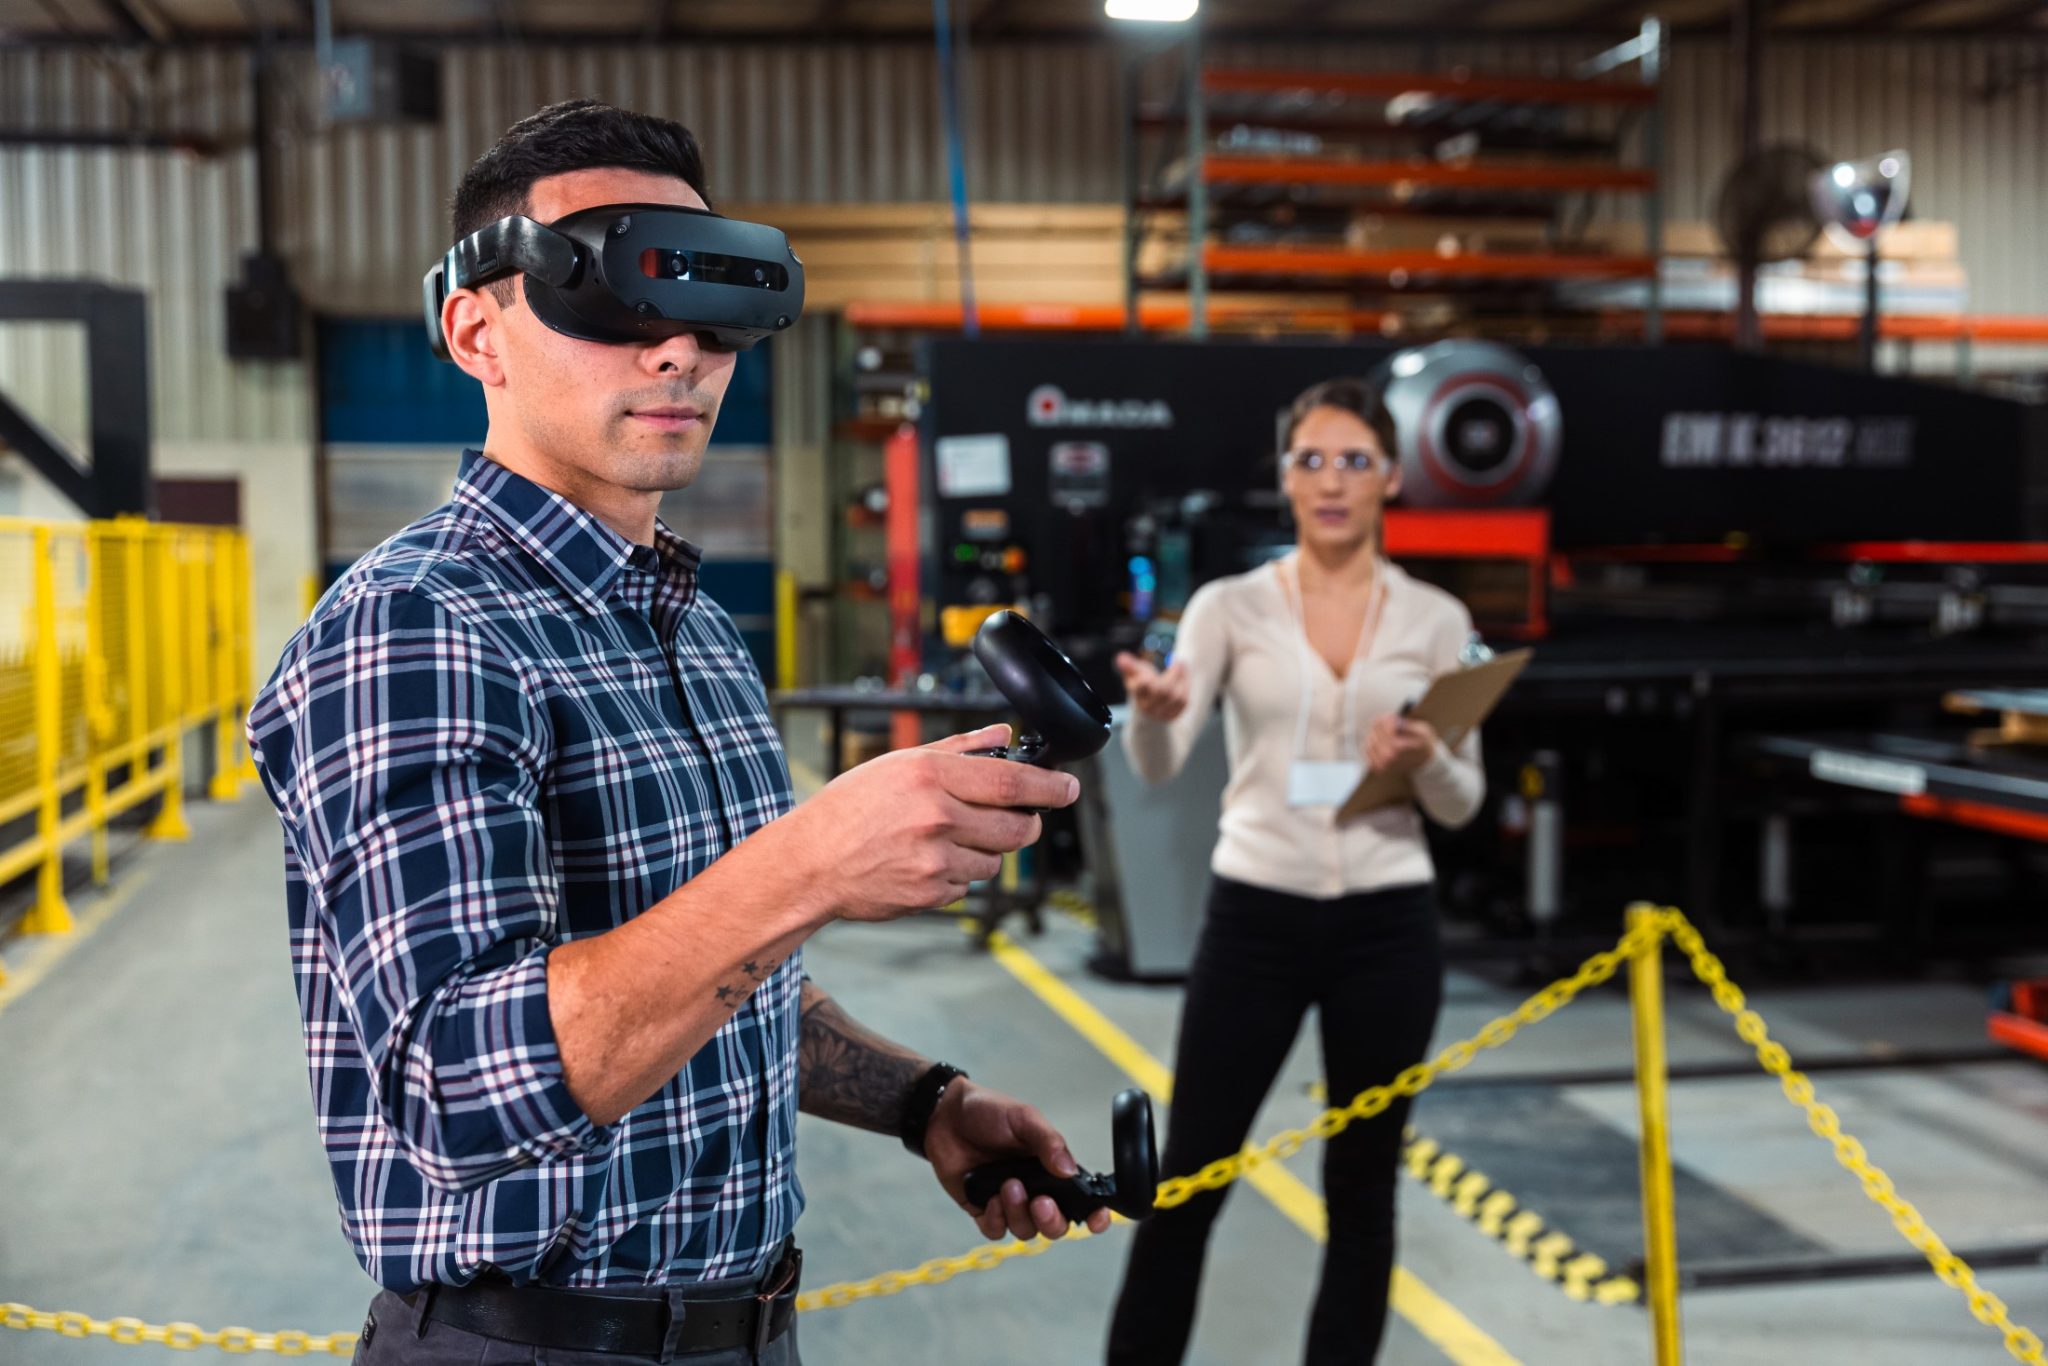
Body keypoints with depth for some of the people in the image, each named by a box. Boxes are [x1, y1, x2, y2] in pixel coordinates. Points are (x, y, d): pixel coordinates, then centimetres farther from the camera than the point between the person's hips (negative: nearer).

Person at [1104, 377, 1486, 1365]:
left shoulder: (1435, 618, 2)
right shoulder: (1230, 606, -1)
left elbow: (1463, 804, 2)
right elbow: (1157, 766, -15)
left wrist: (1424, 761, -20)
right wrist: (1152, 709, -37)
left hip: (1385, 928, 1)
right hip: (1253, 921, -1)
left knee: (1362, 1190, 10)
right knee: (1187, 1181, 5)